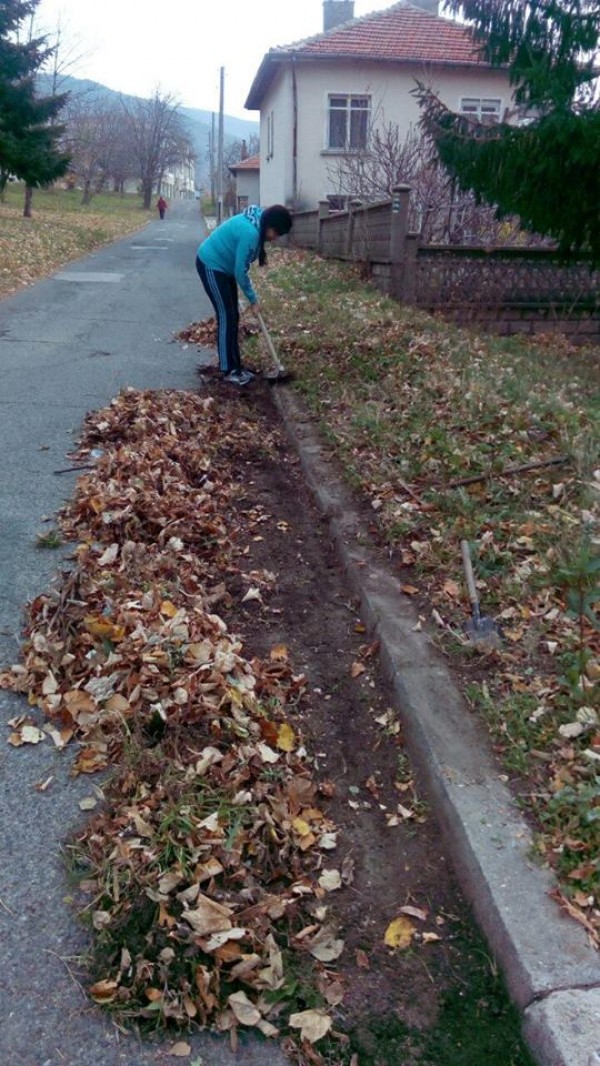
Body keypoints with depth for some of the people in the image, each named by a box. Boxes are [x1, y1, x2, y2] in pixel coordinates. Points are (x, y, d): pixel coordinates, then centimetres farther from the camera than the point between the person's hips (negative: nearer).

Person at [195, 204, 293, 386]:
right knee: (226, 317, -8)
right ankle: (228, 370, -2)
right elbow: (240, 271, -23)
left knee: (233, 317, 9)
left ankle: (235, 366, 16)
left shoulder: (255, 224, 0)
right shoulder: (250, 232, -29)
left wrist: (251, 296, 8)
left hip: (223, 265, 10)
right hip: (210, 265, -10)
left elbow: (240, 266, 10)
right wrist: (253, 299, -13)